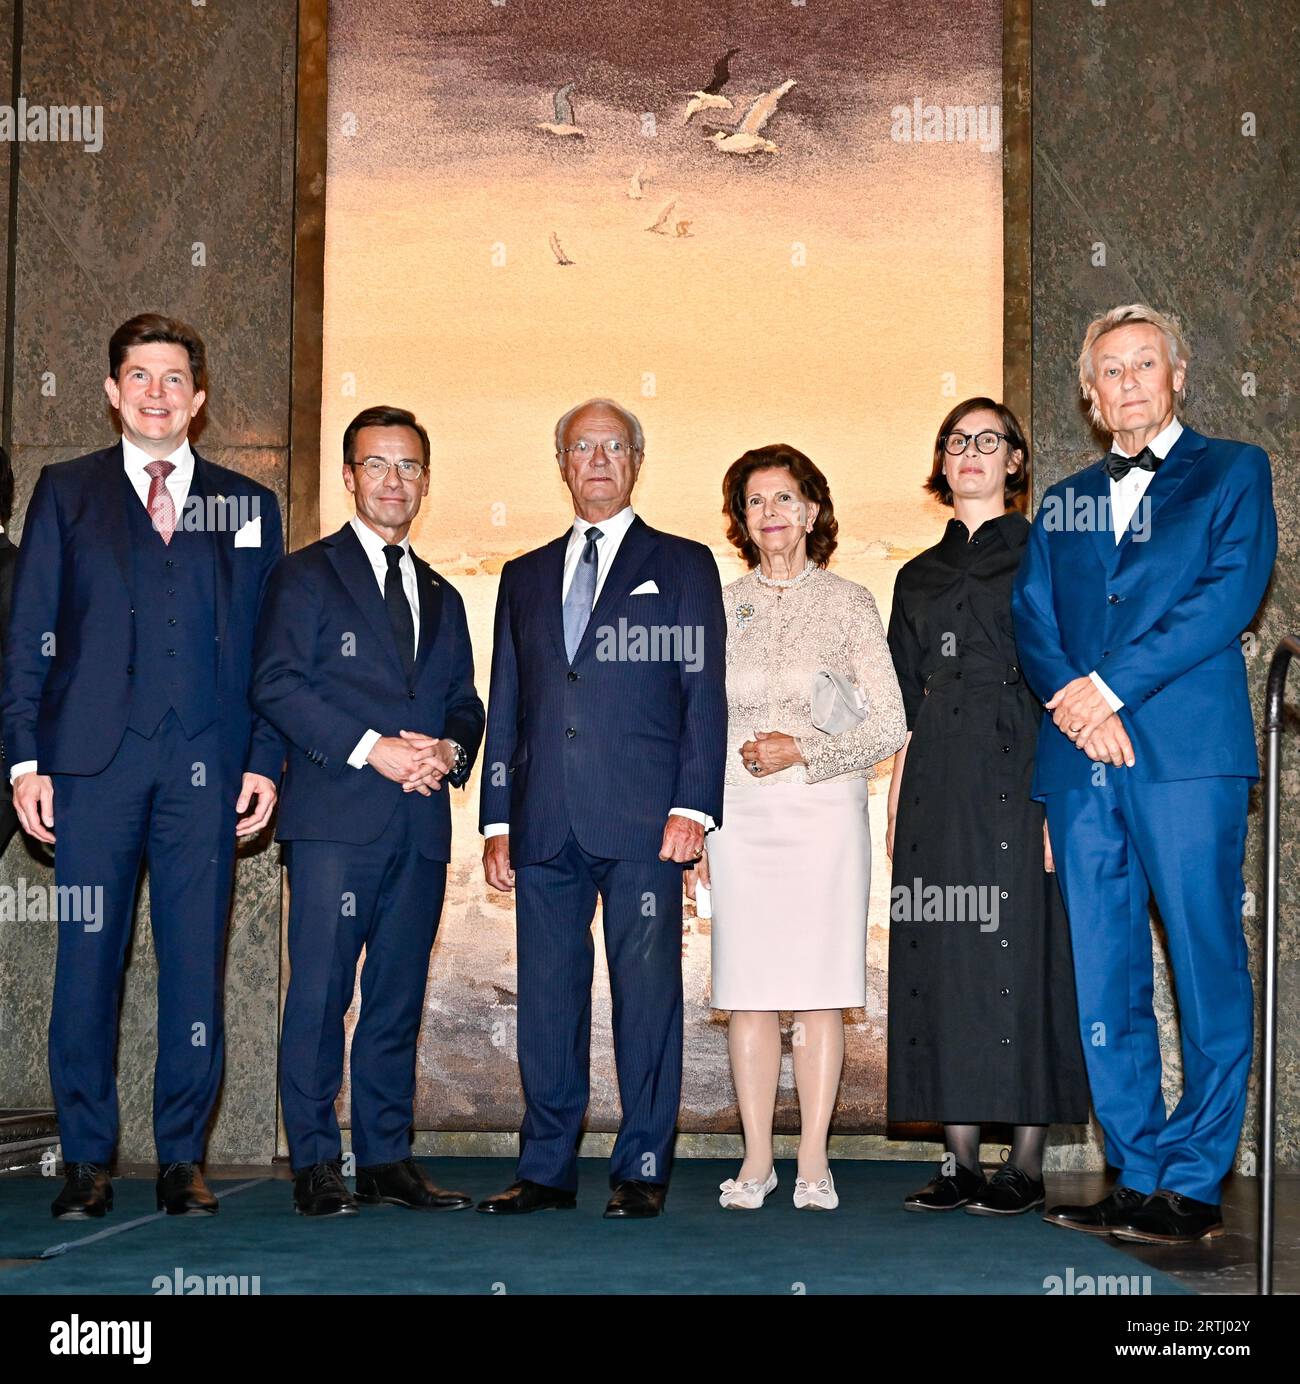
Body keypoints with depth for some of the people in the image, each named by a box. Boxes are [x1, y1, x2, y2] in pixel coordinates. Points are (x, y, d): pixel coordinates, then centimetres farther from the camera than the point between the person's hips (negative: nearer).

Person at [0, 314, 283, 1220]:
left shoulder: (247, 508, 14)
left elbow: (270, 650, 11)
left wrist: (265, 762, 1)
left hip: (206, 768, 1)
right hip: (92, 762, 0)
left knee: (196, 964, 1)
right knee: (87, 960, 1)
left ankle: (183, 1159, 12)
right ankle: (87, 1160, 12)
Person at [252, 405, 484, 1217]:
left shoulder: (441, 597, 22)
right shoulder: (305, 575, 5)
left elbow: (464, 702, 20)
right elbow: (277, 685, -6)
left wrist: (449, 750, -3)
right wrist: (371, 749, -15)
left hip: (422, 823, 5)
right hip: (335, 817, -5)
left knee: (400, 997, 7)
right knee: (320, 993, -6)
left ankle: (388, 1158, 13)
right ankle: (316, 1164, 1)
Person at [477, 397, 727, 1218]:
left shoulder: (683, 565, 9)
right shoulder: (526, 577, 20)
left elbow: (704, 695, 2)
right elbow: (505, 708, 17)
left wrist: (693, 807, -9)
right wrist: (497, 821, 9)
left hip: (642, 820, -3)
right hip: (545, 825, 3)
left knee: (647, 994, -1)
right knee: (547, 997, 5)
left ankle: (643, 1171, 8)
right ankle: (548, 1169, 14)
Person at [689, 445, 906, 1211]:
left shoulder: (849, 603, 3)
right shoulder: (721, 607, 10)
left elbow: (889, 725, 0)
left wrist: (806, 753, -12)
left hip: (824, 811, -2)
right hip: (740, 816, 2)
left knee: (820, 989, -2)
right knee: (749, 989, 2)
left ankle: (814, 1161, 6)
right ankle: (757, 1158, 9)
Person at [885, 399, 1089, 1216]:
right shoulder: (920, 577, 19)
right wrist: (896, 807, 9)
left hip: (1016, 776, -5)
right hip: (937, 788, 5)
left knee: (1021, 950, -6)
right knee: (944, 957, 2)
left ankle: (1028, 1165, 0)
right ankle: (961, 1162, 7)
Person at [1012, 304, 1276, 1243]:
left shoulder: (1234, 471, 10)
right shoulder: (1062, 505, 22)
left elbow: (1232, 593, -5)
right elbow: (1033, 621, 12)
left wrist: (1112, 686, -11)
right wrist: (1075, 704, -9)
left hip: (1187, 752, -4)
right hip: (1083, 766, 4)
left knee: (1208, 972, -4)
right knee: (1103, 981, 4)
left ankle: (1194, 1185, 3)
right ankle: (1139, 1176, 12)